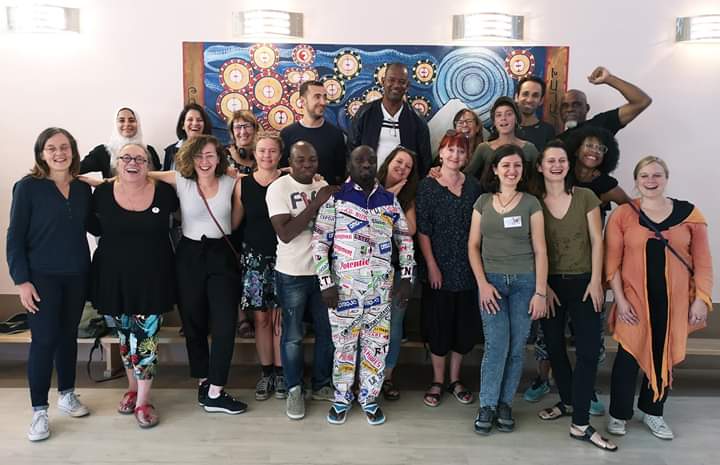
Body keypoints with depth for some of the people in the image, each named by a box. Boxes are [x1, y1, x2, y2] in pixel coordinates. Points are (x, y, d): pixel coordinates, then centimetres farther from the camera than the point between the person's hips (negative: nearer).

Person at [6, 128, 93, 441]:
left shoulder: (82, 188, 4)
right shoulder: (28, 187, -8)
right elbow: (15, 237, -9)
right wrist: (21, 280, -12)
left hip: (77, 275, 4)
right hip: (42, 276, -4)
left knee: (68, 335, 15)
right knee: (43, 340, -1)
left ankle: (67, 395, 32)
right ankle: (39, 411, 13)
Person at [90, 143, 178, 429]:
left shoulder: (164, 192, -4)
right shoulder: (102, 193, -1)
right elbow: (96, 228, 13)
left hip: (152, 277, -2)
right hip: (114, 276, 2)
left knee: (145, 337, -1)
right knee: (124, 335, 15)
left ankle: (143, 401, 12)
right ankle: (133, 387, 35)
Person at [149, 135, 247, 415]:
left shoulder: (231, 183, 2)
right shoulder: (180, 181, -1)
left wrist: (243, 192, 0)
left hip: (221, 256, 0)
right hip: (189, 257, 0)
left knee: (225, 325, -8)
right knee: (194, 325, 10)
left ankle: (214, 393, 4)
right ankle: (205, 383, 29)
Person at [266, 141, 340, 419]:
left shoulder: (324, 187, 5)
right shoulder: (278, 188, -10)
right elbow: (285, 233, -21)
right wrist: (316, 204, -22)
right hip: (292, 274, -5)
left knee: (327, 331, 14)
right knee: (293, 336, 7)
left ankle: (322, 385, 32)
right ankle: (294, 390, 26)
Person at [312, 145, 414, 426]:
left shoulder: (389, 200, 6)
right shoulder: (335, 198, -5)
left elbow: (404, 238, 13)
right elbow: (319, 242, -6)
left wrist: (406, 277, 6)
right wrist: (326, 283, -11)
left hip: (380, 289, 3)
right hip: (344, 288, -3)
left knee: (377, 345, 10)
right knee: (344, 345, 9)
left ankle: (369, 398, 30)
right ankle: (341, 399, 30)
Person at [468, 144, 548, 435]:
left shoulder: (531, 204, 2)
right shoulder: (483, 202, 6)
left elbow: (540, 250, 0)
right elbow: (473, 246, 6)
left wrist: (540, 292, -5)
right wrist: (482, 283, -5)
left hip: (524, 282, 0)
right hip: (491, 281, 0)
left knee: (517, 347, 3)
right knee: (496, 345, -7)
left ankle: (505, 404, 19)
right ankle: (487, 405, 8)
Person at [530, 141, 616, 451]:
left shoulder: (586, 197, 0)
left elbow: (597, 241, 0)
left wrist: (596, 281, -7)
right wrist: (543, 286, -5)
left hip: (583, 282, -1)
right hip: (550, 283, 1)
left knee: (588, 351, -5)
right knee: (555, 347, 11)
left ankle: (580, 424, 3)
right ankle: (568, 402, 32)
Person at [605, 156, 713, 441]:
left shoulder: (689, 214, 2)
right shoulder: (622, 215, -3)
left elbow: (702, 260, 3)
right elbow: (612, 260, -4)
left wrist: (702, 298, -1)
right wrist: (620, 299, -8)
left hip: (674, 300, 2)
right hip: (635, 299, -2)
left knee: (665, 356, 13)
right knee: (629, 356, 3)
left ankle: (652, 411, 34)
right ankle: (619, 414, 23)